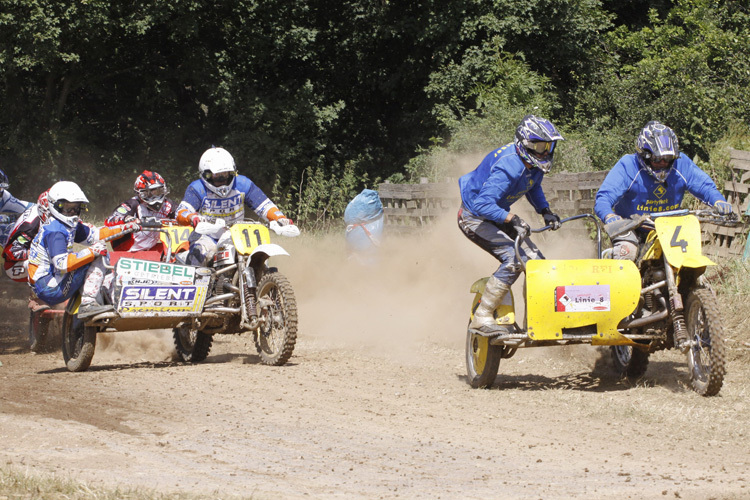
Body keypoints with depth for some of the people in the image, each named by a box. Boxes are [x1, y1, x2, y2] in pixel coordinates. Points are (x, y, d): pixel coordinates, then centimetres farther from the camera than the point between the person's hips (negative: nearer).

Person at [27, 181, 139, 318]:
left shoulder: (70, 226, 12)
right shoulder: (55, 232, -19)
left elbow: (93, 234, 21)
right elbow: (62, 263, -30)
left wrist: (123, 228, 13)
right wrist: (92, 251, -28)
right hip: (49, 290, -10)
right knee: (96, 260, -18)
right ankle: (88, 304, -26)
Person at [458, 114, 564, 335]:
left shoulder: (535, 164, -4)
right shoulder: (509, 167, -33)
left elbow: (533, 186, 20)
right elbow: (483, 204, -40)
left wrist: (545, 211, 6)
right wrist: (511, 219, -49)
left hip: (497, 212, 9)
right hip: (474, 217, -9)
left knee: (535, 260, -1)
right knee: (513, 258, -26)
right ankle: (482, 316, -23)